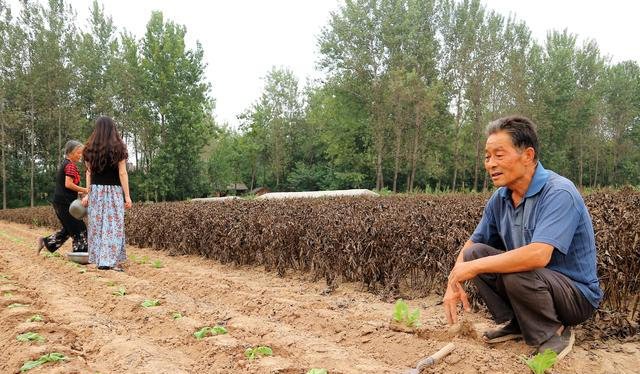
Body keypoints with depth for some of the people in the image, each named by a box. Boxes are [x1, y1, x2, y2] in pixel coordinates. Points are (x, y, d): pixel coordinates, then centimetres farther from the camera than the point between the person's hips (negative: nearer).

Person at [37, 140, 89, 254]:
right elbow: (68, 184, -24)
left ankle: (45, 242, 19)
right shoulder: (71, 165, -14)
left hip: (59, 201, 10)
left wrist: (78, 191, 13)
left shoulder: (64, 163, 17)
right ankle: (80, 251, 0)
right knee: (79, 228, -3)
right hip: (65, 202, -10)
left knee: (68, 228, 19)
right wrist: (84, 190, -15)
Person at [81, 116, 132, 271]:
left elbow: (89, 173, 4)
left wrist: (88, 194, 8)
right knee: (113, 225, -1)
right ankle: (112, 261, -3)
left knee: (97, 225, 9)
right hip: (113, 191, -3)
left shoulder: (90, 150, 5)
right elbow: (122, 174, -8)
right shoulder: (118, 148, -5)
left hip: (96, 190, 3)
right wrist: (127, 196, -5)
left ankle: (99, 260, 12)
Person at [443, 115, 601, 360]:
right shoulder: (500, 198, -2)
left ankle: (553, 334, -4)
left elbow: (538, 255, -39)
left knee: (517, 274, -34)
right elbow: (472, 244, 6)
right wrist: (454, 283, -11)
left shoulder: (558, 193, -26)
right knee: (473, 253, -8)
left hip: (577, 296, -7)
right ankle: (515, 323, 7)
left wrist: (474, 267, -30)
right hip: (534, 280, 7)